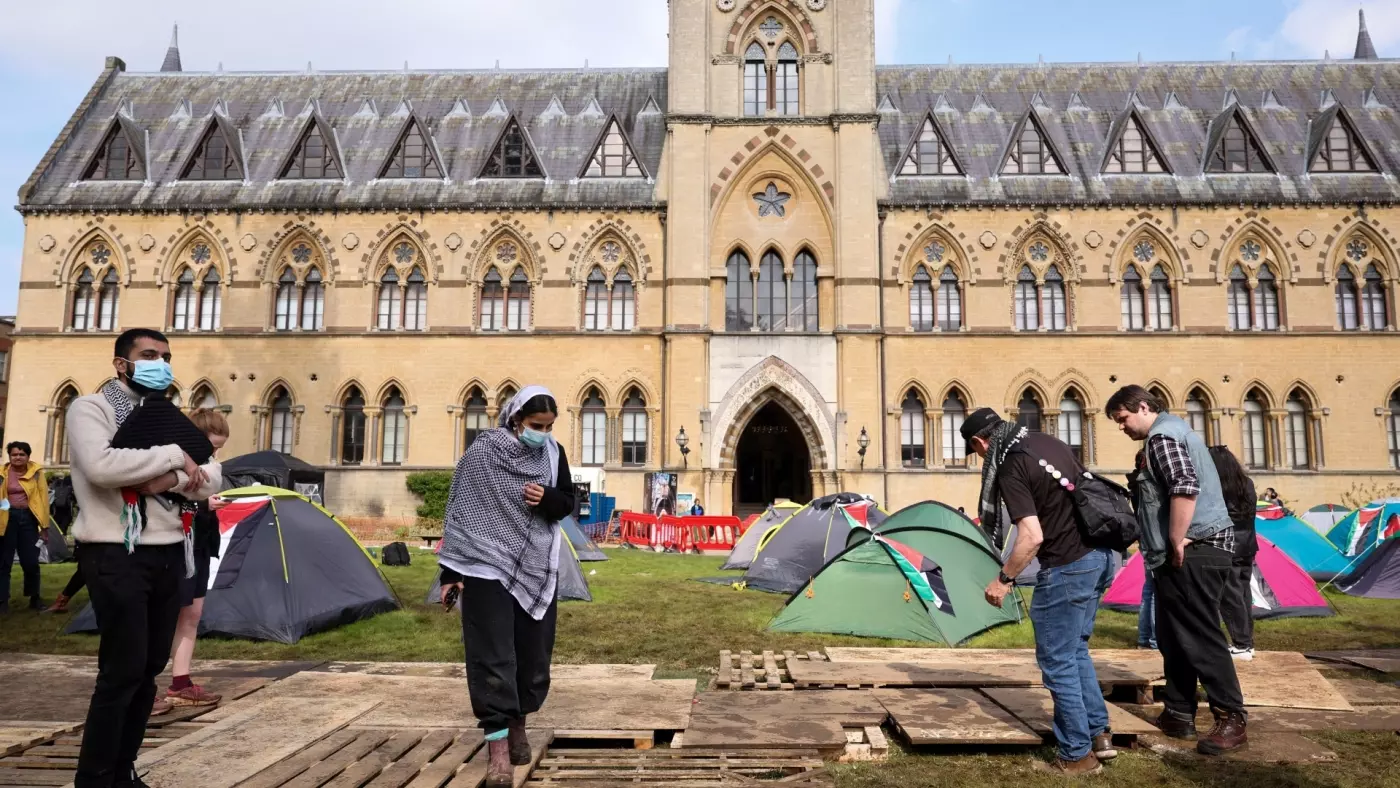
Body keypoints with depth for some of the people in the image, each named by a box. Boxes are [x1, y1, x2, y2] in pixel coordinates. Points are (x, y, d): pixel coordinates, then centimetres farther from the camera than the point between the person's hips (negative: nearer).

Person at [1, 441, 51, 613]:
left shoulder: (36, 472, 3)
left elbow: (43, 498, 2)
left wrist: (44, 525, -1)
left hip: (28, 518, 0)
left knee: (30, 561, 4)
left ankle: (34, 598, 20)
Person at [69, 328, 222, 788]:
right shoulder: (90, 408, -4)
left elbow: (211, 480, 8)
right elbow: (101, 466, -24)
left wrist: (171, 480, -12)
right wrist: (174, 456, -16)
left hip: (168, 555, 7)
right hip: (116, 556, -7)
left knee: (149, 670, 12)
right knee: (121, 672, -5)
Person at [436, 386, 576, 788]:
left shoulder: (553, 453, 2)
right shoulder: (482, 453, -10)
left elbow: (568, 503, 9)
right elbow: (460, 509, -6)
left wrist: (547, 498, -15)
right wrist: (450, 571, -8)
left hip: (536, 568, 4)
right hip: (488, 565, -4)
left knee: (533, 650, 10)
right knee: (493, 654, -6)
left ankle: (518, 724, 32)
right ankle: (497, 745, -1)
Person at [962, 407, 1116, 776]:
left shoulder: (1010, 468, -16)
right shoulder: (1048, 442, 10)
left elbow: (1032, 537, -23)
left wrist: (1003, 579, -9)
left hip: (1067, 568, -9)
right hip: (1099, 556, 10)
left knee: (1057, 662, 4)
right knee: (1075, 651, 22)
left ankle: (1078, 755, 14)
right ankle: (1099, 734, 28)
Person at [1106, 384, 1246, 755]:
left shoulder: (1162, 435, -11)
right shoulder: (1175, 429, 21)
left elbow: (1185, 487, -27)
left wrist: (1176, 541, -19)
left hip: (1193, 552, -11)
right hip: (1200, 550, 11)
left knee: (1201, 637, -7)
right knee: (1175, 637, 13)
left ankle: (1231, 720, -1)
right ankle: (1179, 714, 19)